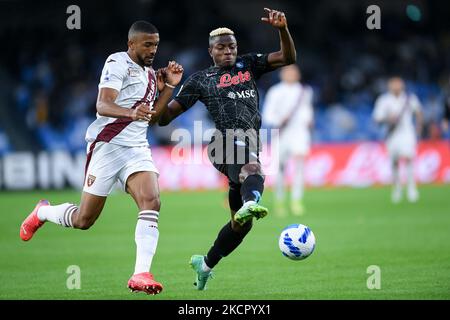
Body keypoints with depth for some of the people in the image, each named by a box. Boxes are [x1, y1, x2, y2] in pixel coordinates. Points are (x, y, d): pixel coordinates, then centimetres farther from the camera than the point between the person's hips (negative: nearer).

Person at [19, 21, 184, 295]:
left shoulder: (149, 74, 17)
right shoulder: (118, 63, -9)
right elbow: (103, 106, -22)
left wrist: (169, 86, 11)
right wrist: (131, 113, -40)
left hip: (137, 149, 6)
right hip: (108, 146, -6)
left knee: (151, 202, -20)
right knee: (84, 220, 2)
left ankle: (141, 274, -25)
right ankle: (43, 213, 34)